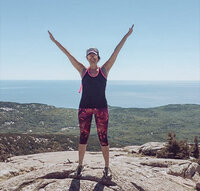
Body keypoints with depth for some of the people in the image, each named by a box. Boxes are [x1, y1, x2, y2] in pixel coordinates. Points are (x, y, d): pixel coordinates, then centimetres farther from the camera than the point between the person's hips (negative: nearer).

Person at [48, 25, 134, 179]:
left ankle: (107, 167, 15)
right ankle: (80, 165, 22)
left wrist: (127, 36, 3)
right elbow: (68, 55, 7)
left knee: (103, 137, 3)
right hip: (85, 107, 1)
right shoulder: (83, 71, 6)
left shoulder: (104, 69, 4)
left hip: (101, 108, -1)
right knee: (83, 137, 8)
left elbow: (116, 52, 3)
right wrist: (54, 41, 9)